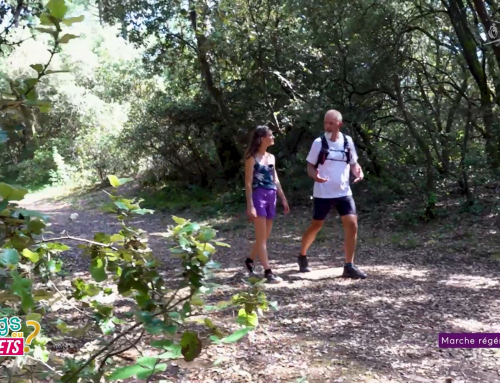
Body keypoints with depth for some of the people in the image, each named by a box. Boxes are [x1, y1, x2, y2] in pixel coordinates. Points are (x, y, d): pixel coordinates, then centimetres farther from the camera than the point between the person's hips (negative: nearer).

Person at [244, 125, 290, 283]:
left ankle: (249, 260, 30)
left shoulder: (271, 157, 14)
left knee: (265, 236, 12)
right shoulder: (252, 158, -5)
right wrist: (250, 205, -15)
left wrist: (283, 199, 17)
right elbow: (248, 182, -9)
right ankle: (268, 272, -3)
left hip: (271, 197, 7)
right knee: (261, 237, -5)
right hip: (258, 196, -7)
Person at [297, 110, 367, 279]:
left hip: (344, 192, 3)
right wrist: (315, 176, -23)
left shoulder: (348, 141, 3)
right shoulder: (319, 142, -6)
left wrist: (358, 172, -10)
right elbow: (310, 166, -1)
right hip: (323, 194, -3)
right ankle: (302, 256, 32)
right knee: (316, 226, 8)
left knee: (352, 225, -7)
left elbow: (353, 163, 13)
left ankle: (349, 266, 3)